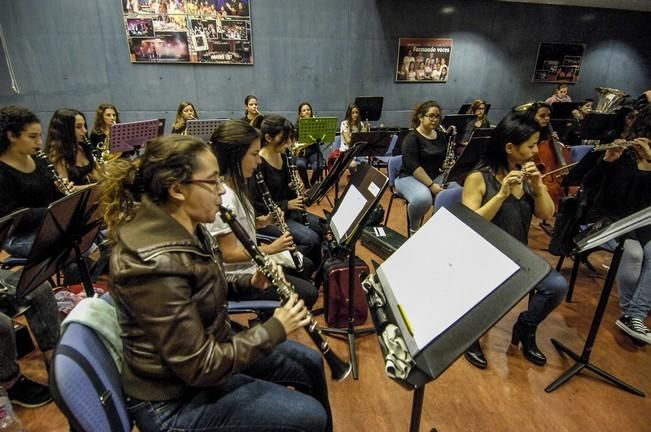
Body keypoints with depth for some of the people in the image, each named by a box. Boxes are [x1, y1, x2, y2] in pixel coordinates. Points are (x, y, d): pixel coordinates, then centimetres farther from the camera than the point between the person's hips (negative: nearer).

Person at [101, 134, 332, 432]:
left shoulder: (185, 230, -5)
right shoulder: (155, 263, -33)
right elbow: (200, 367, -28)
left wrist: (249, 282, -4)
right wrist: (275, 328, -20)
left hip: (208, 347, 9)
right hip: (175, 398, -8)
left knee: (309, 363, 15)